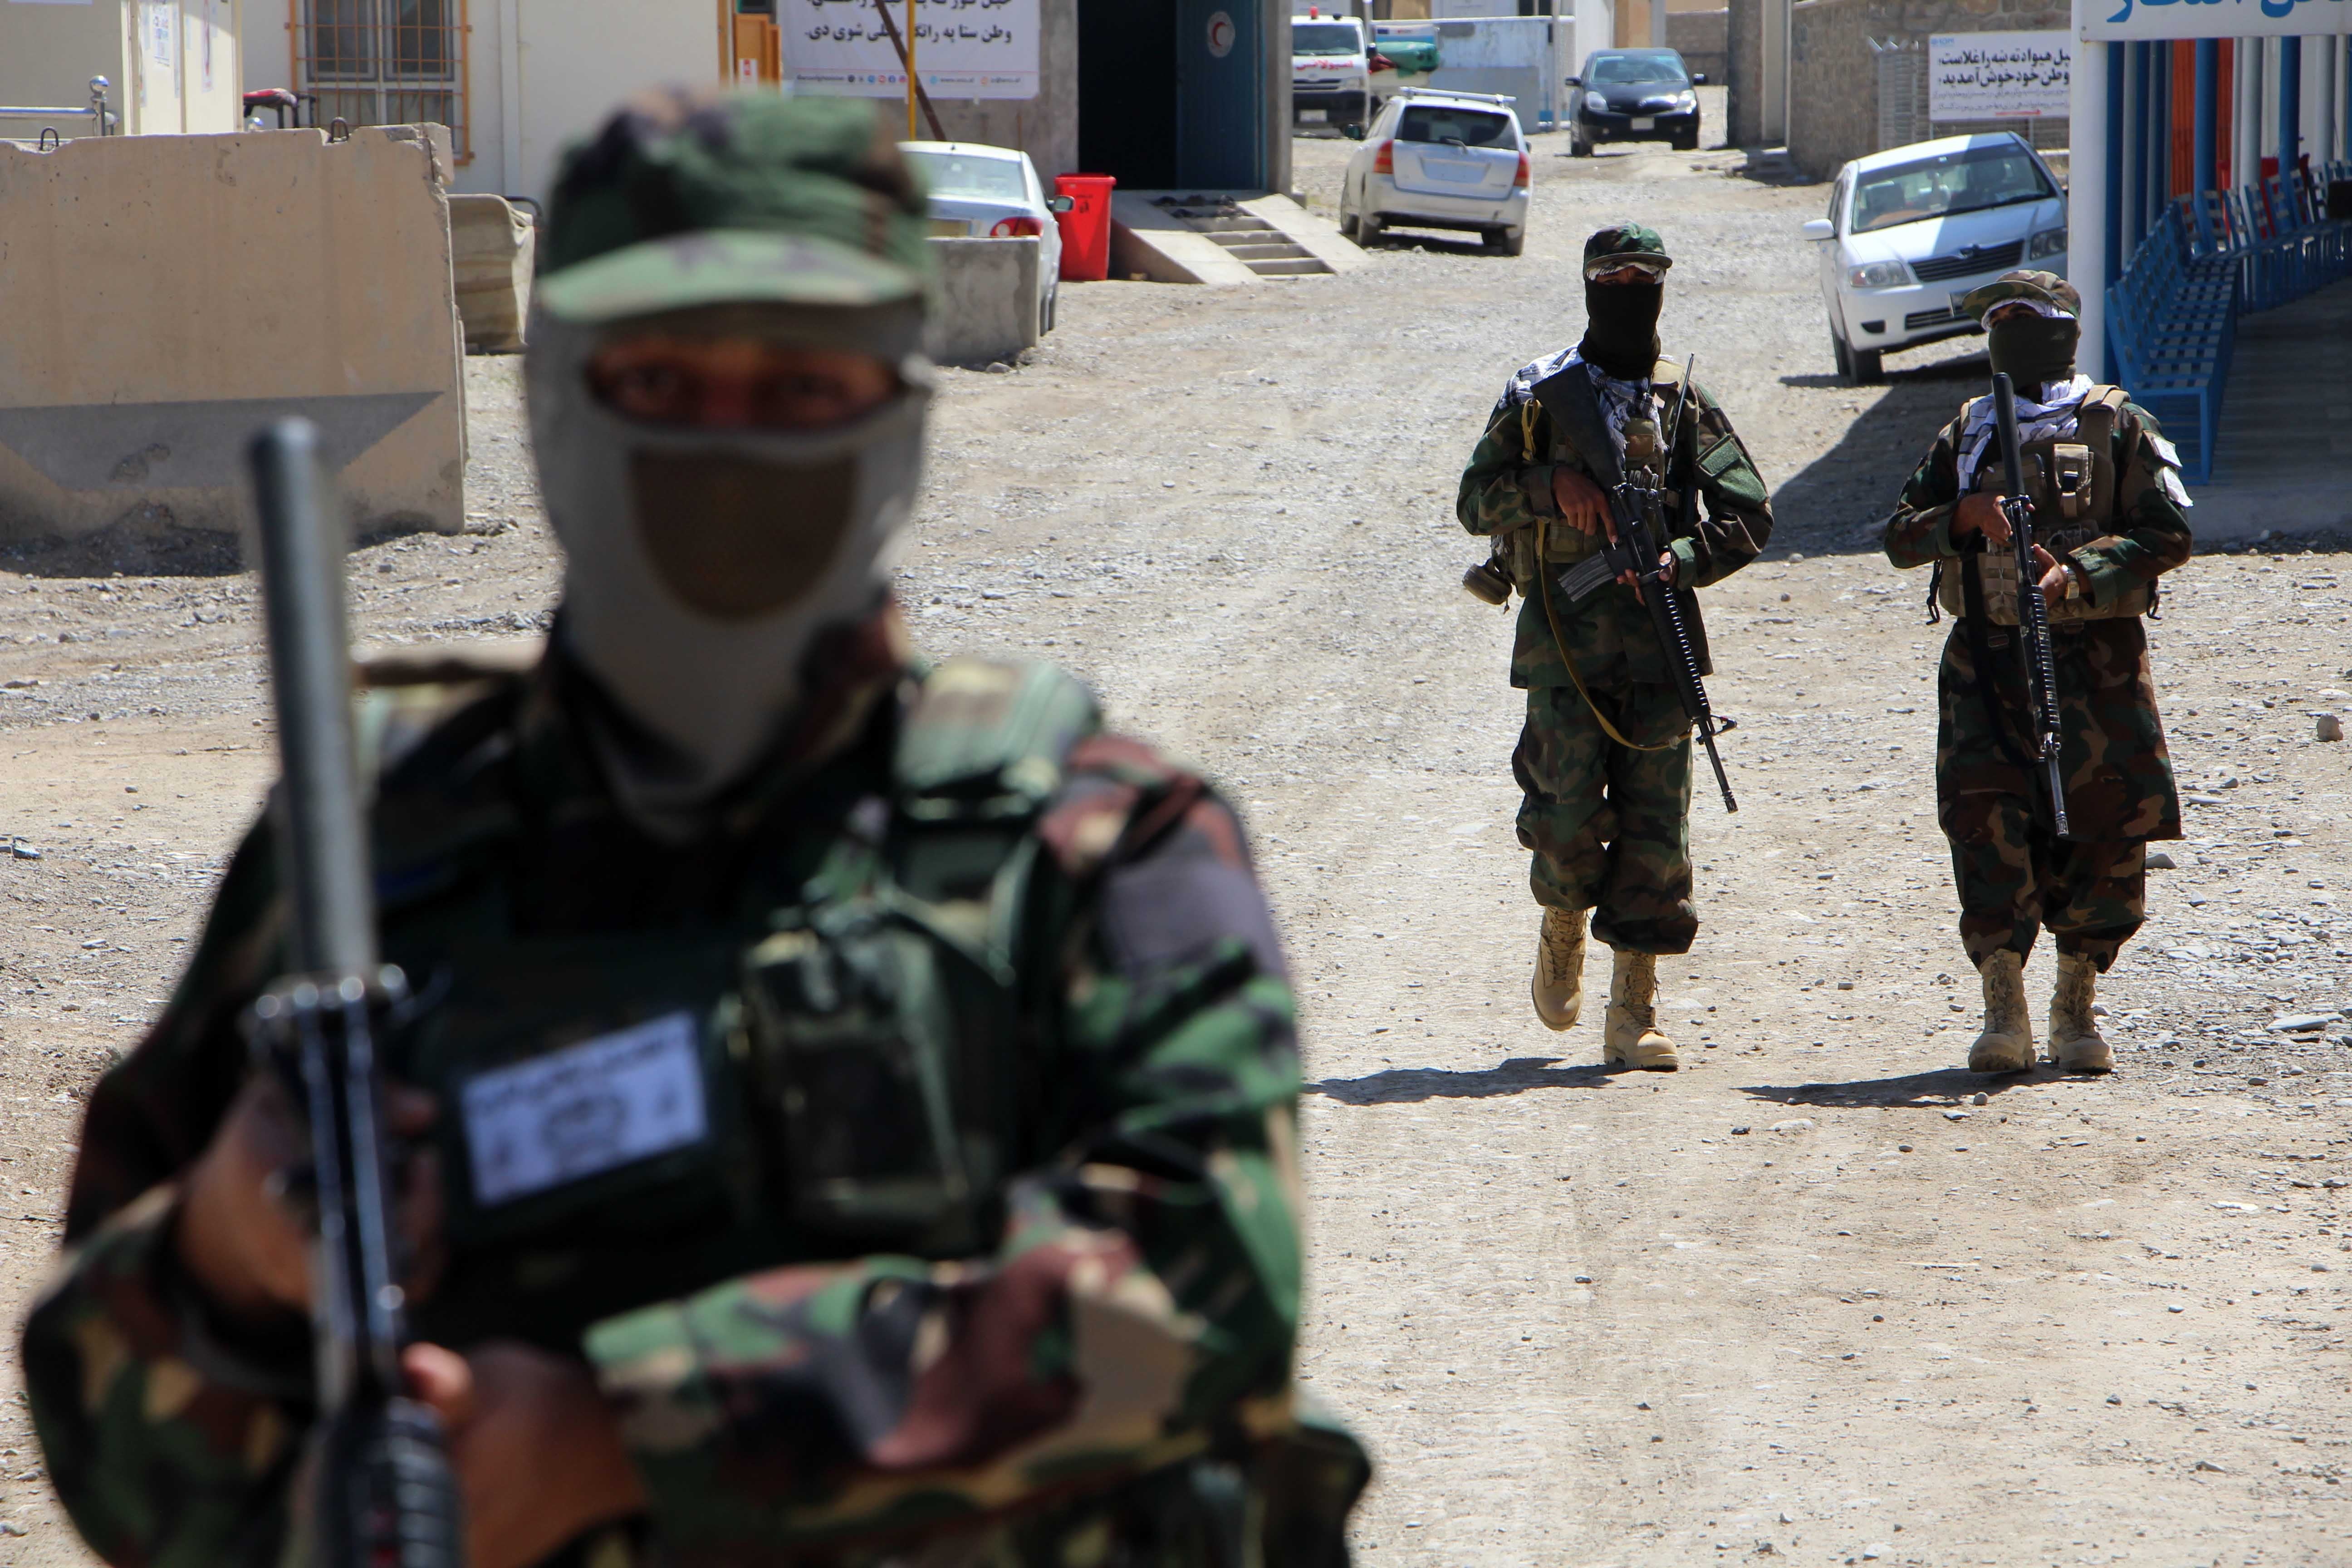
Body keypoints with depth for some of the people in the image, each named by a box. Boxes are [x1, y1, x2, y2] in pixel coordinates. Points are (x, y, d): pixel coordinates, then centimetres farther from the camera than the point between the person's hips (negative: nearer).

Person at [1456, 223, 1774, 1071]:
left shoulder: (1688, 403, 10)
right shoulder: (1537, 396, 7)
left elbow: (1748, 515, 8)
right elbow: (1475, 503, 8)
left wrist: (1681, 558, -10)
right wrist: (1549, 485, -10)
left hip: (1659, 636, 1)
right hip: (1563, 634, -1)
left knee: (1656, 825, -2)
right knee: (1571, 812, -12)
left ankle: (1634, 1012, 3)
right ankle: (1562, 930, 20)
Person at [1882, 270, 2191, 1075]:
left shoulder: (2118, 428, 5)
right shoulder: (1966, 435, 14)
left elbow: (2168, 534, -3)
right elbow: (1899, 538, 11)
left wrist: (2077, 573, -16)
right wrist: (1963, 518, -10)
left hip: (2095, 662, -1)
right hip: (1987, 662, 2)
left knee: (2104, 831, 0)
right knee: (1986, 825, -13)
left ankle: (2077, 1007, 15)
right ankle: (2003, 1012, -12)